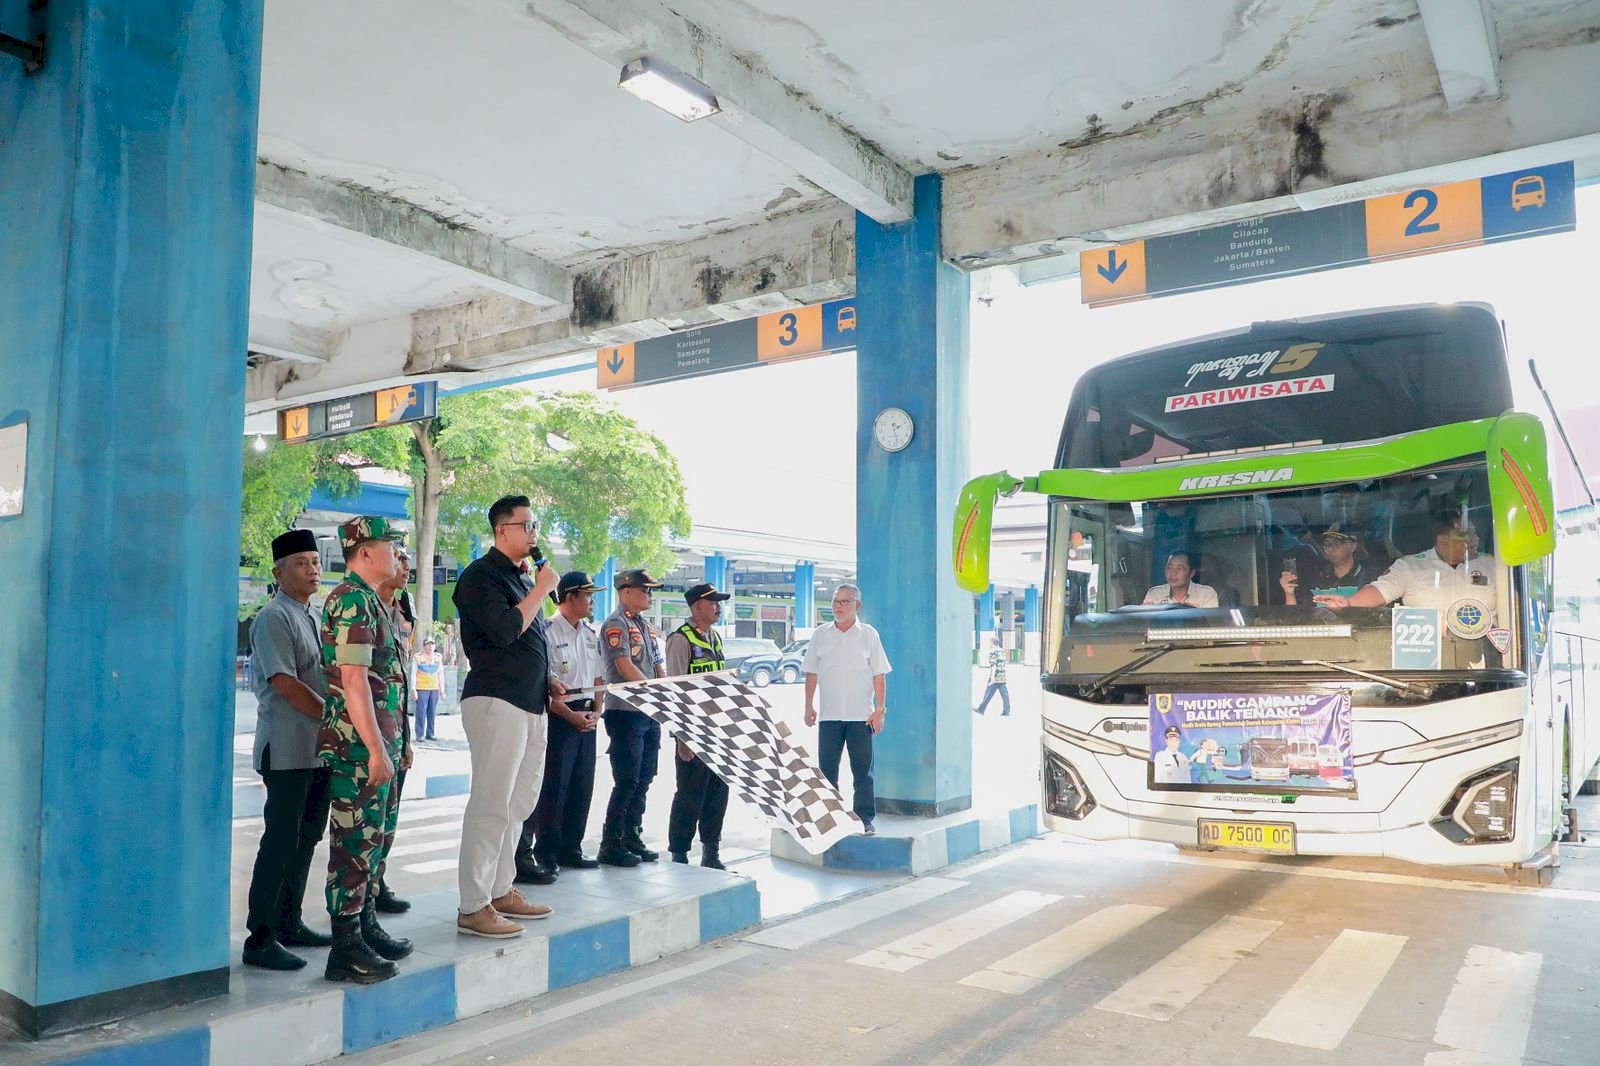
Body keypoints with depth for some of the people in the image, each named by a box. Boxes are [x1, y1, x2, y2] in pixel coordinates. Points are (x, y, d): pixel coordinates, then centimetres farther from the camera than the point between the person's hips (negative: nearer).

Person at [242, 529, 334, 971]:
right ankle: (261, 938, 1)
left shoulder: (312, 619, 17)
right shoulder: (273, 618, -9)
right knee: (282, 839, -6)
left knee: (307, 836, 13)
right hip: (287, 748, -8)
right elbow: (285, 683, -17)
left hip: (319, 745, 9)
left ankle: (288, 923, 24)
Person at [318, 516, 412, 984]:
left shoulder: (370, 601, 17)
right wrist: (376, 749, -23)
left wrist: (396, 742, 23)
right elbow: (353, 680, -21)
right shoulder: (352, 600, -15)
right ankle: (346, 949, 3)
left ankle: (365, 926, 28)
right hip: (359, 746, -10)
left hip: (378, 742, 10)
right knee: (356, 842, -4)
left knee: (375, 839, 17)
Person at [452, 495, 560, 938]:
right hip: (496, 702, -9)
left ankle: (501, 891, 24)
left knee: (519, 802, 14)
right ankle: (473, 907, -1)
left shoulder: (523, 577, 19)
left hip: (531, 704, 9)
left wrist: (547, 682, 17)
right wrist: (541, 590, -12)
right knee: (491, 804, -8)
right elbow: (504, 630, -21)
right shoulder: (481, 575, -8)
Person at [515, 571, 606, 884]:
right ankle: (544, 854, 4)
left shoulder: (591, 634, 13)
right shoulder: (549, 632, -11)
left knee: (582, 787, 11)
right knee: (553, 789, -5)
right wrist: (571, 715, -15)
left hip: (586, 719, 7)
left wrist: (596, 711, 3)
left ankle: (570, 849, 22)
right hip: (559, 718, -7)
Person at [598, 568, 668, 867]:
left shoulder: (646, 626, 17)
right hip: (625, 712, -8)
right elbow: (625, 668, -19)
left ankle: (632, 838, 21)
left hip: (651, 713, 8)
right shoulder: (615, 625, -9)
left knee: (644, 779, 11)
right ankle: (610, 844, 4)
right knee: (627, 781, -5)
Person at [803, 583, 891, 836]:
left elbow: (879, 675, 2)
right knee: (827, 770, 6)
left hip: (861, 715, -2)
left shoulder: (869, 635, 2)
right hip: (829, 715, 2)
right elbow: (812, 673, 10)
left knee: (863, 771, 3)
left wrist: (880, 709, -4)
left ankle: (865, 819, 11)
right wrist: (809, 706, 5)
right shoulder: (821, 634, 7)